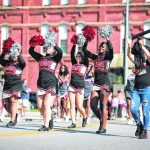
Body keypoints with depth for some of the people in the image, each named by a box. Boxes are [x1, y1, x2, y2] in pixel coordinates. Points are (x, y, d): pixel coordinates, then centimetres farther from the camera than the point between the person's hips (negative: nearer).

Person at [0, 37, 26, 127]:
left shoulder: (19, 64, 0)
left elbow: (23, 62, -20)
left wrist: (18, 54, -18)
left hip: (16, 85, -5)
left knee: (13, 101, -11)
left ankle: (12, 121, -7)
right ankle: (14, 115, 25)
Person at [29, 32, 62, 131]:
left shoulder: (55, 58, 3)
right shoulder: (41, 58, 16)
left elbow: (60, 52, -16)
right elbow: (31, 51, 16)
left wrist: (53, 44, -12)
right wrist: (34, 44, 0)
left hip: (51, 83, -5)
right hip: (41, 84, 5)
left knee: (46, 104, -14)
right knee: (40, 106, 4)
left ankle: (46, 125, -11)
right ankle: (49, 120, 23)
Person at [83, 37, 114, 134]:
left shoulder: (108, 57, 3)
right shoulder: (96, 57, 15)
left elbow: (111, 48, -17)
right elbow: (85, 50, 14)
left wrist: (107, 39, -16)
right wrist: (87, 40, 5)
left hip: (105, 83, -5)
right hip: (96, 83, 5)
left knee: (103, 106, -5)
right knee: (93, 105, -2)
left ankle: (103, 127, 0)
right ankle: (102, 120, 20)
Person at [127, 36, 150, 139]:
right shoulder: (137, 61, 11)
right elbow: (130, 55, -6)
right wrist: (129, 46, -23)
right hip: (136, 89, 4)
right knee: (133, 109, -5)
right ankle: (139, 125, 19)